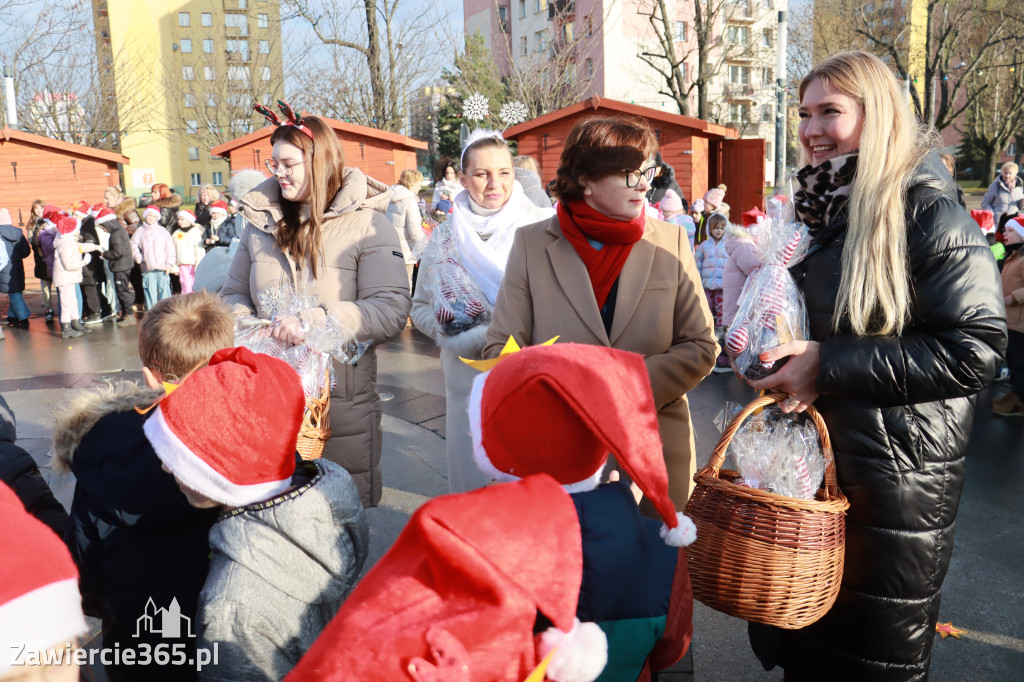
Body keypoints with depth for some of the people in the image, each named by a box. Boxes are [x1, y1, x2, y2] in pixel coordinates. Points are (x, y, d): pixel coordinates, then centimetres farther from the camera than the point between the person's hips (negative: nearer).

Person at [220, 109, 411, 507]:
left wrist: (323, 319, -27)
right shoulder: (261, 224, 10)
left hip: (343, 404, -4)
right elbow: (233, 293, 18)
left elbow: (391, 312, -15)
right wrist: (240, 316, -5)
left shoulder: (366, 224, -6)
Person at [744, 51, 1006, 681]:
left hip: (896, 481, -7)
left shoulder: (926, 209, -14)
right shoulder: (825, 208, 10)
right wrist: (774, 353, 4)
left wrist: (829, 367, -22)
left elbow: (975, 346, -22)